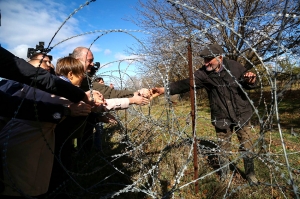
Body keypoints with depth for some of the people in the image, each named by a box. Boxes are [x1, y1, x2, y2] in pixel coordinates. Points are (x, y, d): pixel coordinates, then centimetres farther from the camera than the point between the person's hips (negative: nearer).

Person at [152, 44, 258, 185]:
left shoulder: (235, 66, -9)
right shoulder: (203, 74, -14)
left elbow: (246, 84, 6)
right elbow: (186, 83, -29)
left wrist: (251, 81, -19)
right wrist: (165, 89, -44)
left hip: (242, 115, 1)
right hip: (222, 119, -1)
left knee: (247, 148, 15)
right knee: (223, 150, 13)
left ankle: (250, 174, 41)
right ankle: (224, 173, 41)